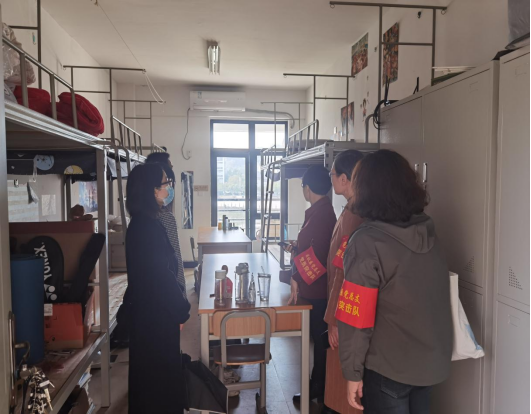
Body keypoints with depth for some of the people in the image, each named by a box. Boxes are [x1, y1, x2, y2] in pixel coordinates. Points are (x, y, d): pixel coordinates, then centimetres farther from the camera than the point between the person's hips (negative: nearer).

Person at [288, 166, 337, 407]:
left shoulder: (321, 213, -21)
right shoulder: (320, 211, 9)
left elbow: (318, 254, -25)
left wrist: (297, 279, -19)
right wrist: (297, 248, 31)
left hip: (316, 290, -9)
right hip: (313, 288, 9)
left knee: (319, 338, 5)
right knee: (318, 337, 18)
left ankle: (319, 390, 20)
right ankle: (318, 386, 33)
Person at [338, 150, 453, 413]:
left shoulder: (367, 241, -22)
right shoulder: (429, 233, -2)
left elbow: (356, 317, -20)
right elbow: (431, 299, 9)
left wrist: (353, 372, -12)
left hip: (389, 368, -6)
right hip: (431, 361, 6)